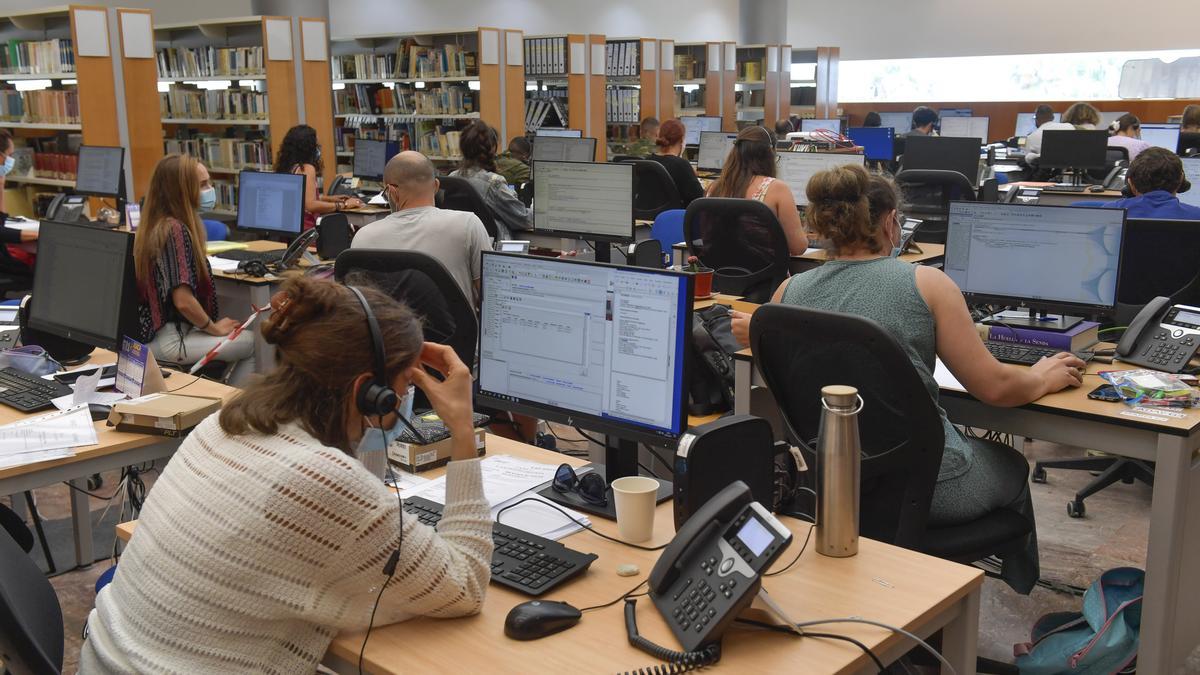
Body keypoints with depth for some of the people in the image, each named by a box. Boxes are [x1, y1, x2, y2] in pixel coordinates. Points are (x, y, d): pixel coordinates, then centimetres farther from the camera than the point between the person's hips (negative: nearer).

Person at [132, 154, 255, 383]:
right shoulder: (175, 230, -19)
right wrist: (214, 328, -8)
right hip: (169, 340, -10)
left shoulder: (152, 226, 9)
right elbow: (183, 301, -23)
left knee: (246, 338, 16)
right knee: (252, 343, -1)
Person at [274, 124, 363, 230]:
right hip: (306, 229, -9)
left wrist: (328, 198, 26)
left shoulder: (284, 167, 13)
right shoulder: (306, 168, -12)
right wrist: (343, 205, -13)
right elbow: (310, 206, -22)